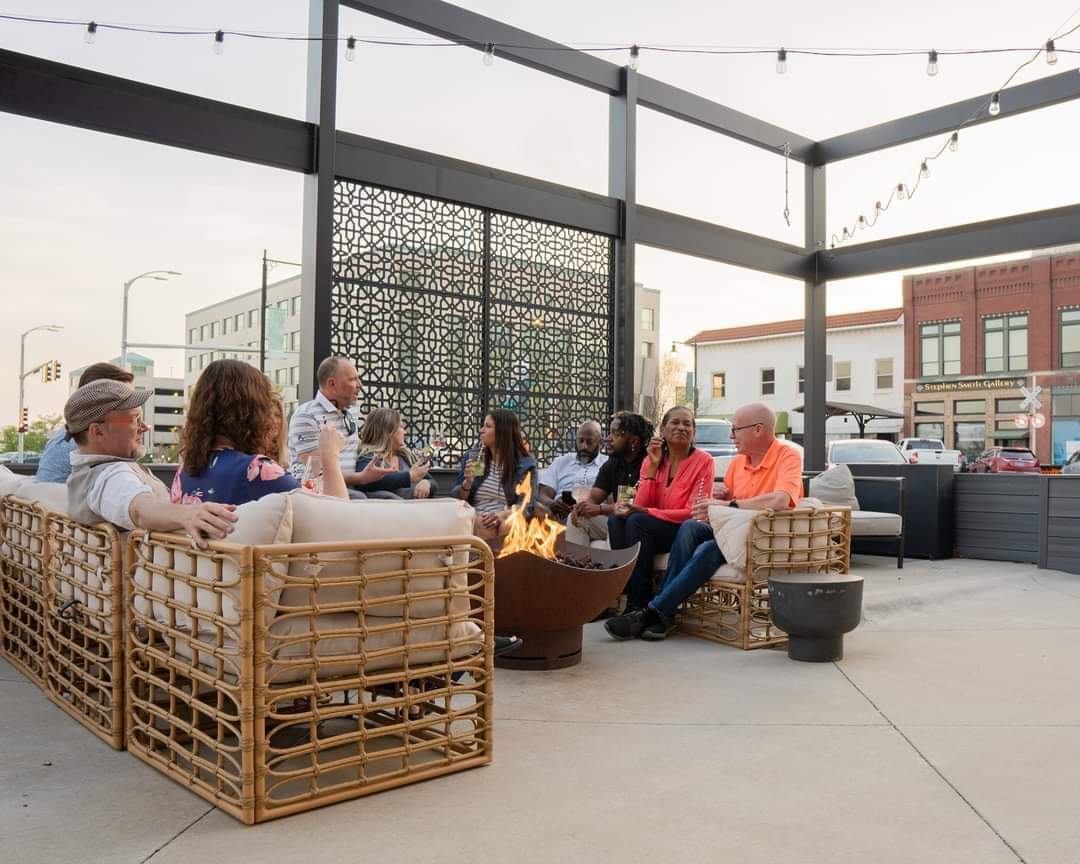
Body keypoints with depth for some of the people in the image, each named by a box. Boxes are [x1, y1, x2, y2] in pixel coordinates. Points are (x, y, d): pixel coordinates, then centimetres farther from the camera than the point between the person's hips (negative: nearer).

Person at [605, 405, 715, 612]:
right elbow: (641, 505, -1)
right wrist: (653, 466, -11)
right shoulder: (650, 459, 8)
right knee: (616, 519, -23)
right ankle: (627, 592, -20)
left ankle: (639, 605, -23)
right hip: (653, 530, 5)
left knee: (637, 521, -29)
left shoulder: (703, 461, -5)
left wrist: (643, 511, -20)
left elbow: (693, 512, -13)